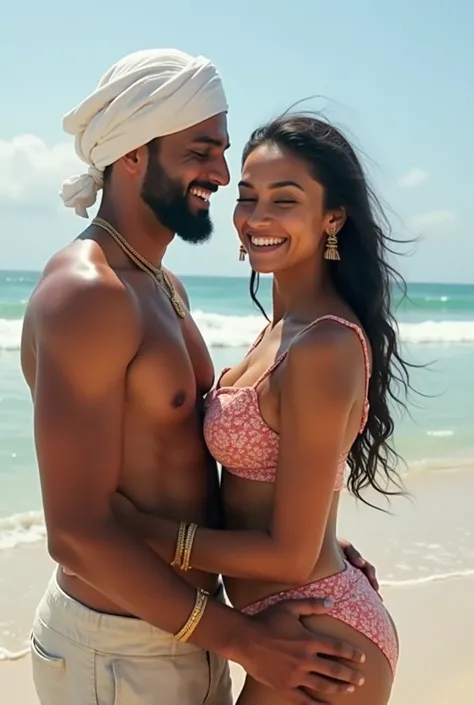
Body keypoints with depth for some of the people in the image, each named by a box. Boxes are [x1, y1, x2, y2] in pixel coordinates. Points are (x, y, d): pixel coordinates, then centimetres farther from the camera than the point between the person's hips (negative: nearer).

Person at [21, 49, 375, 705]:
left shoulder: (164, 286, 8)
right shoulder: (85, 294, -22)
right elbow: (78, 534, -25)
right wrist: (242, 640, -19)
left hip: (179, 622, 9)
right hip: (121, 651, -9)